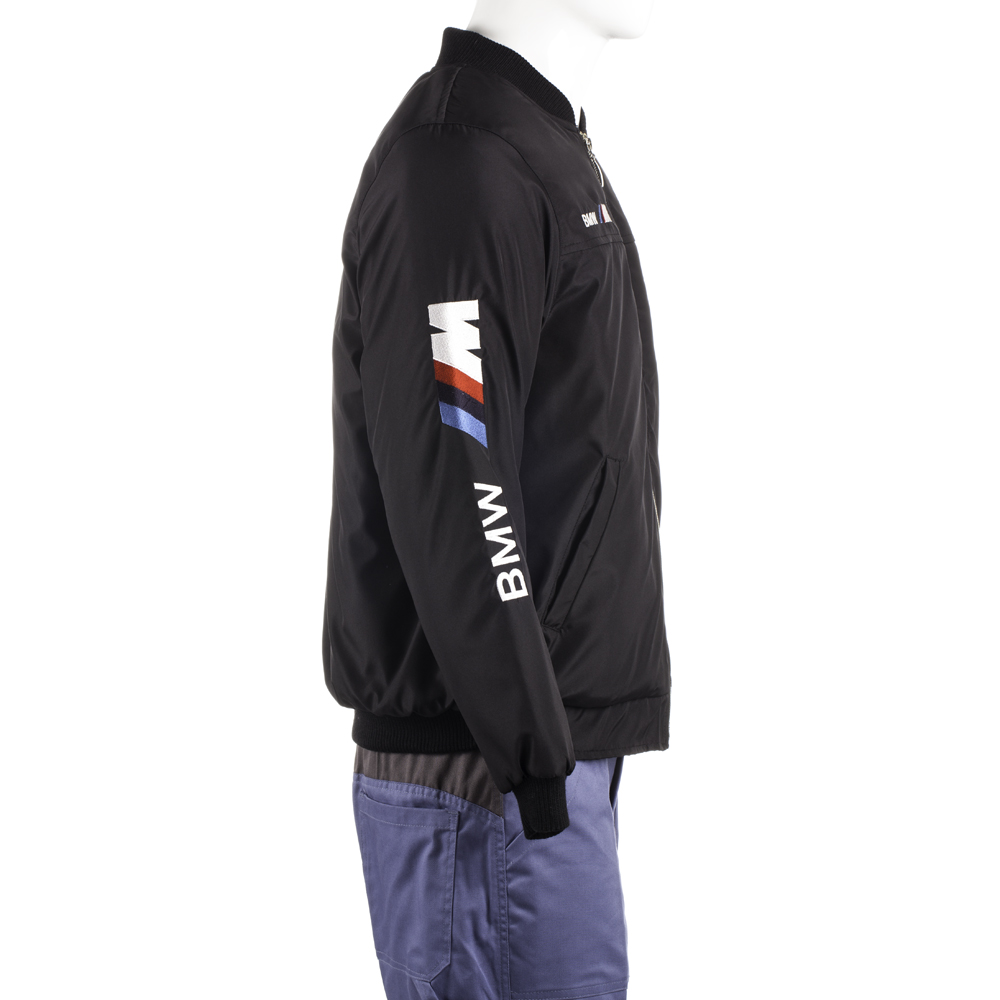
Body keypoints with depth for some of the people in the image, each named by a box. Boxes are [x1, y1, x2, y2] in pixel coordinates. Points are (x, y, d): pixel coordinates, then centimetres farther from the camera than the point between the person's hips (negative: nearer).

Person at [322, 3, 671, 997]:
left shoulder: (551, 151, 17)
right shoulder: (459, 169, -15)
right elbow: (445, 491, -22)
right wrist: (531, 754, -22)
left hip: (554, 743, 9)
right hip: (485, 774, -9)